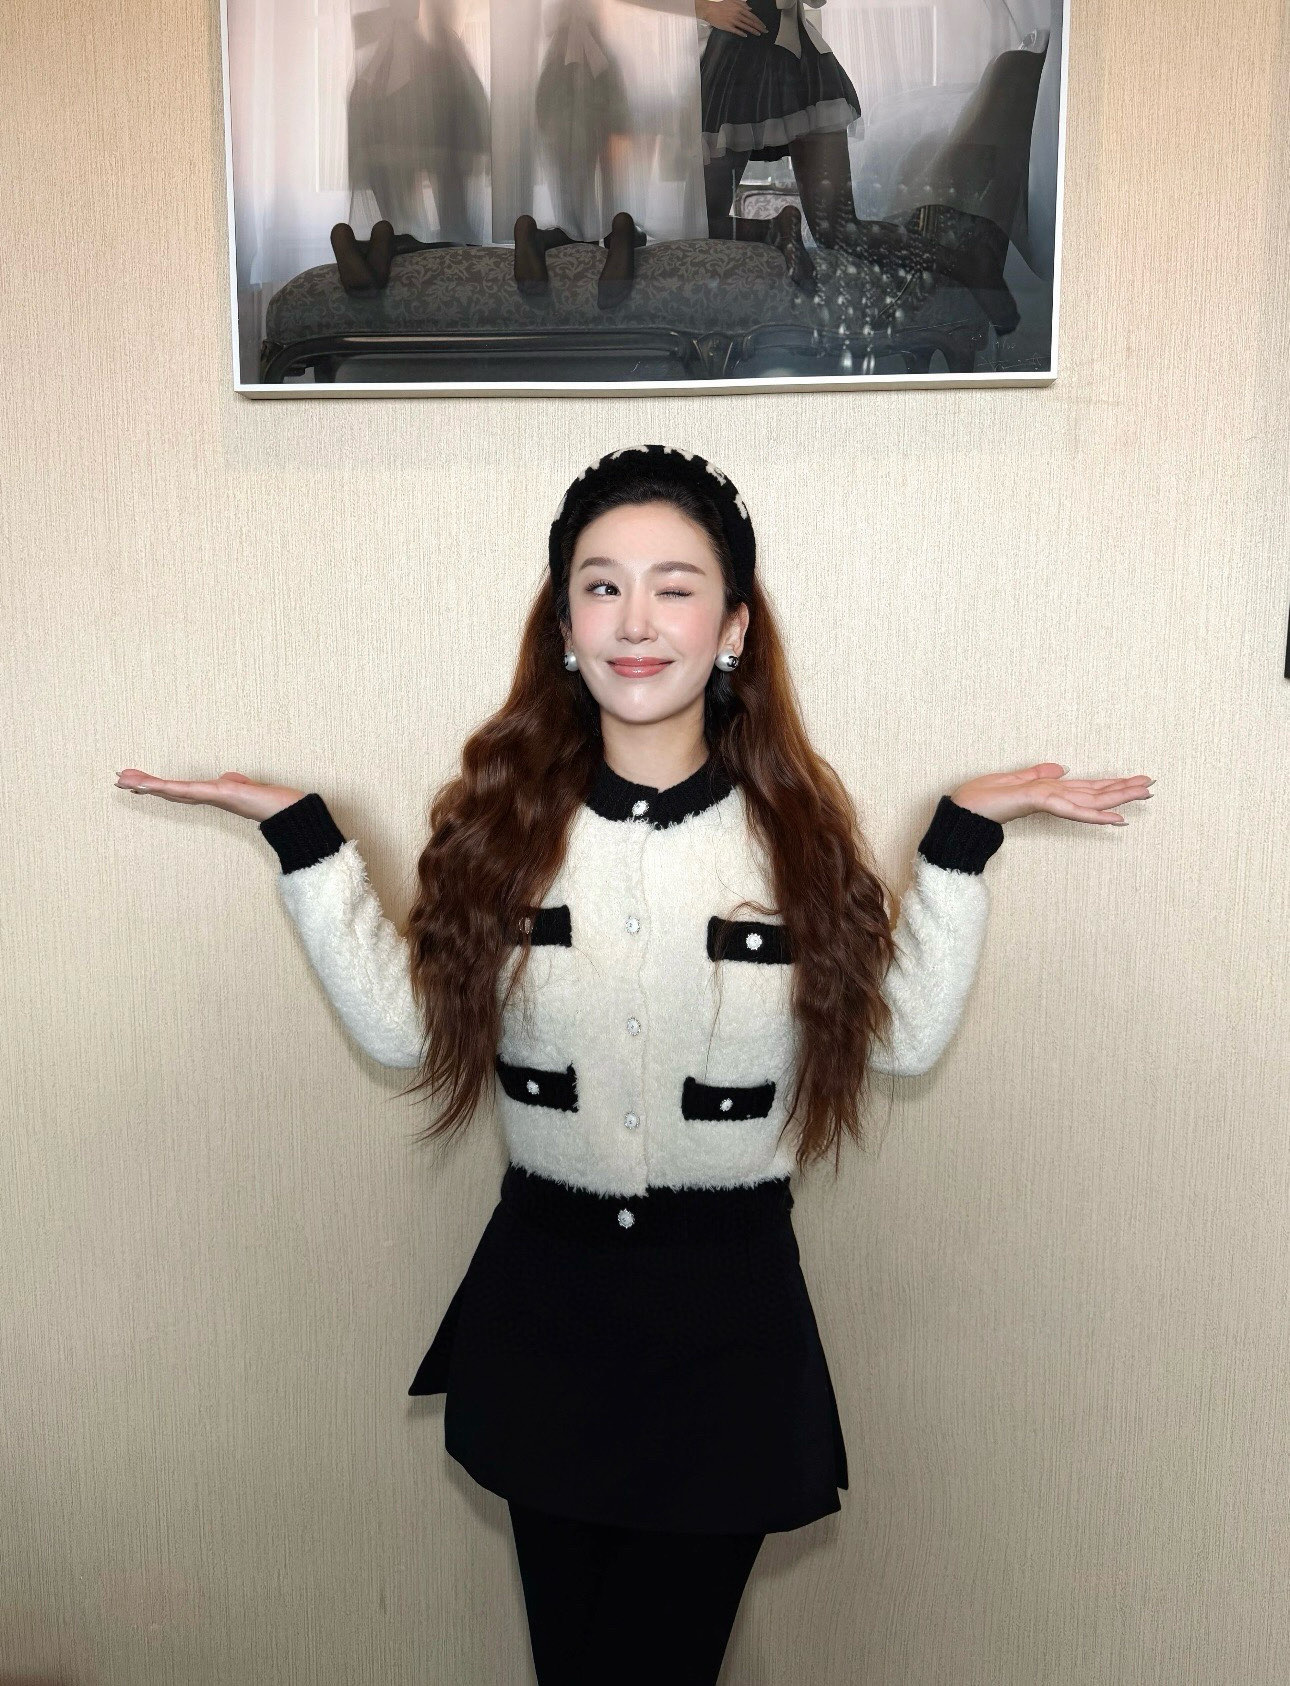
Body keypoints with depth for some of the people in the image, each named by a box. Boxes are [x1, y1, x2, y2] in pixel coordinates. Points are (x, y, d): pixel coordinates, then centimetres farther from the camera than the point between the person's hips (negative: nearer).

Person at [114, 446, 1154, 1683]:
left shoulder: (798, 827, -5)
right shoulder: (499, 816, -3)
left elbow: (906, 1035, -4)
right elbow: (402, 1026, -3)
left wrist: (966, 834, -8)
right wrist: (301, 835, -5)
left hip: (731, 1311, -1)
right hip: (542, 1296, 2)